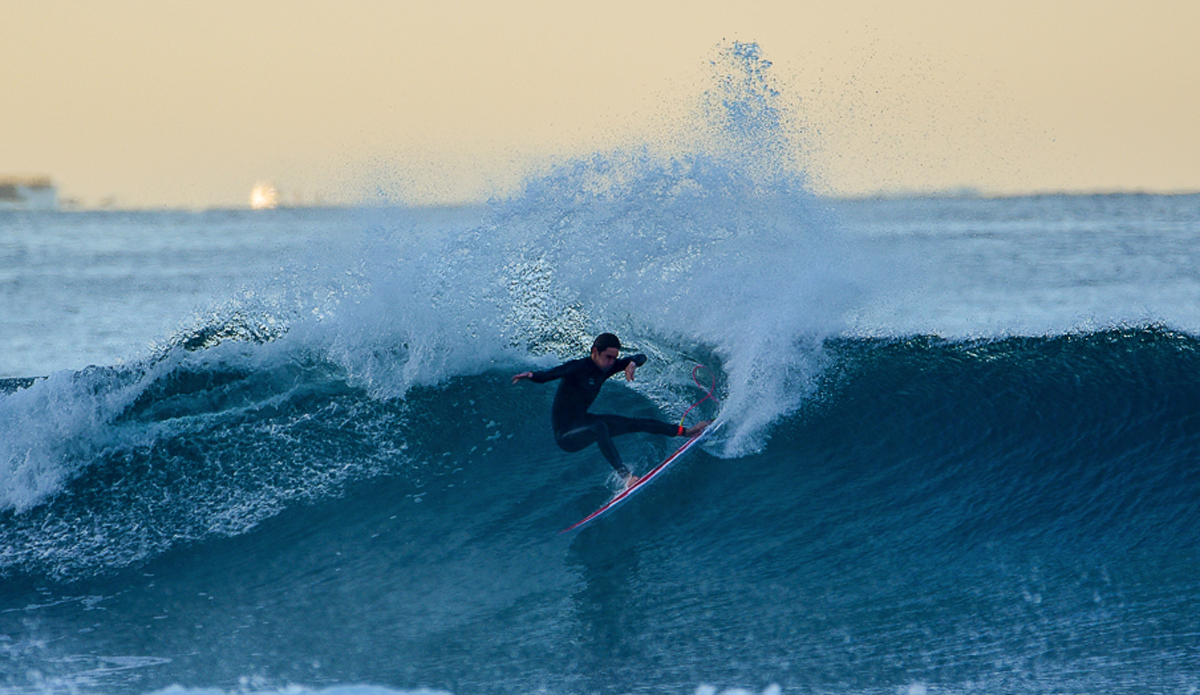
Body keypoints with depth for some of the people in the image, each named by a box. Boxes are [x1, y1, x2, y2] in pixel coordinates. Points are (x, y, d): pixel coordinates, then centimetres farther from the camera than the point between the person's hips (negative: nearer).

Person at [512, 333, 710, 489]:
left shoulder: (606, 367, -3)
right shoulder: (577, 368, -25)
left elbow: (641, 358, 2)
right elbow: (548, 375, -41)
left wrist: (632, 363, -22)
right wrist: (531, 375, -62)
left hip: (583, 422, 9)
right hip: (565, 435, -9)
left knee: (635, 423, 10)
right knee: (599, 427, -38)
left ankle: (684, 431, 25)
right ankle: (625, 476, -47)